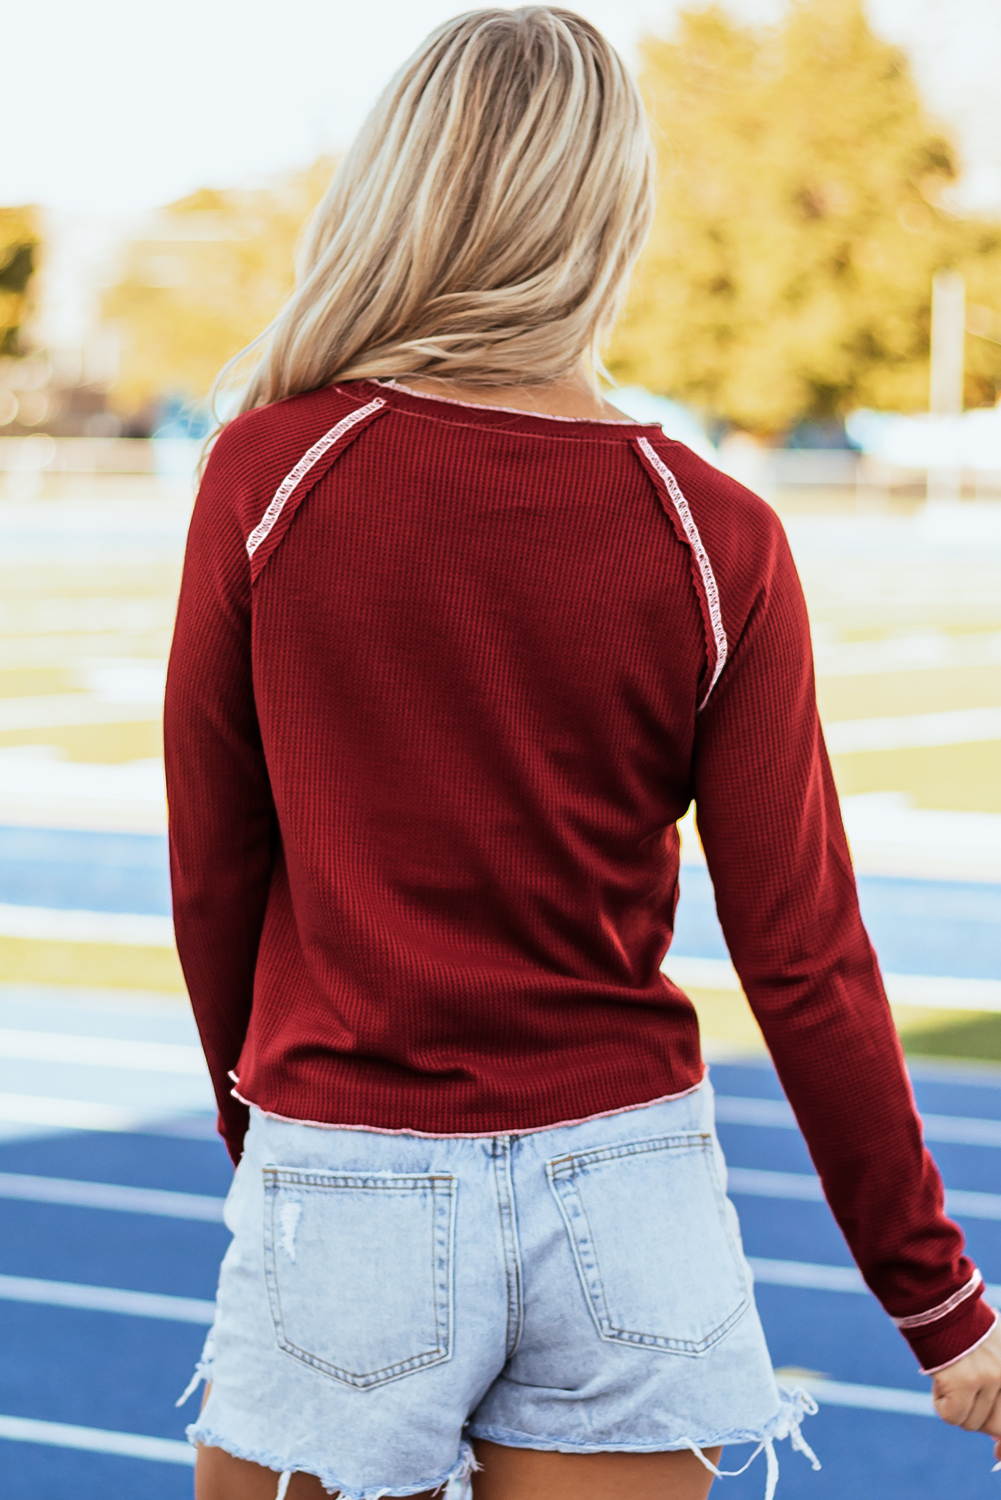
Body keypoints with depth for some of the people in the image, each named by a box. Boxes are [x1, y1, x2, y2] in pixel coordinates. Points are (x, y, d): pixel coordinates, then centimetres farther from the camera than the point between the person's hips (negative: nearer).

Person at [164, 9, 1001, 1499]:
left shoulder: (268, 473, -9)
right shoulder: (719, 543, -7)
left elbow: (214, 874, 0)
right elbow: (804, 960, -5)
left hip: (342, 1180, -1)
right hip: (619, 1191, 2)